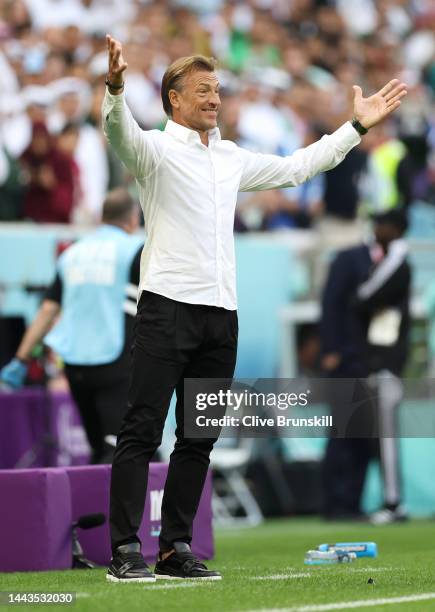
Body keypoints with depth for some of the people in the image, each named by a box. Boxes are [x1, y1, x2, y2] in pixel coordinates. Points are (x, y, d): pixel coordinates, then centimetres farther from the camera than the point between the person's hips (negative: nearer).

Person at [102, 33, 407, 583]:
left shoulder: (232, 159, 20)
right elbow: (120, 133, -21)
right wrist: (115, 89, -42)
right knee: (142, 432, -8)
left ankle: (176, 549, 13)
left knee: (199, 440, 7)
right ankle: (125, 552, -8)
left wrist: (357, 126, 29)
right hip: (167, 307, -7)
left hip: (221, 313, 7)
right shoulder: (155, 149, 0)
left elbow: (295, 167, 30)